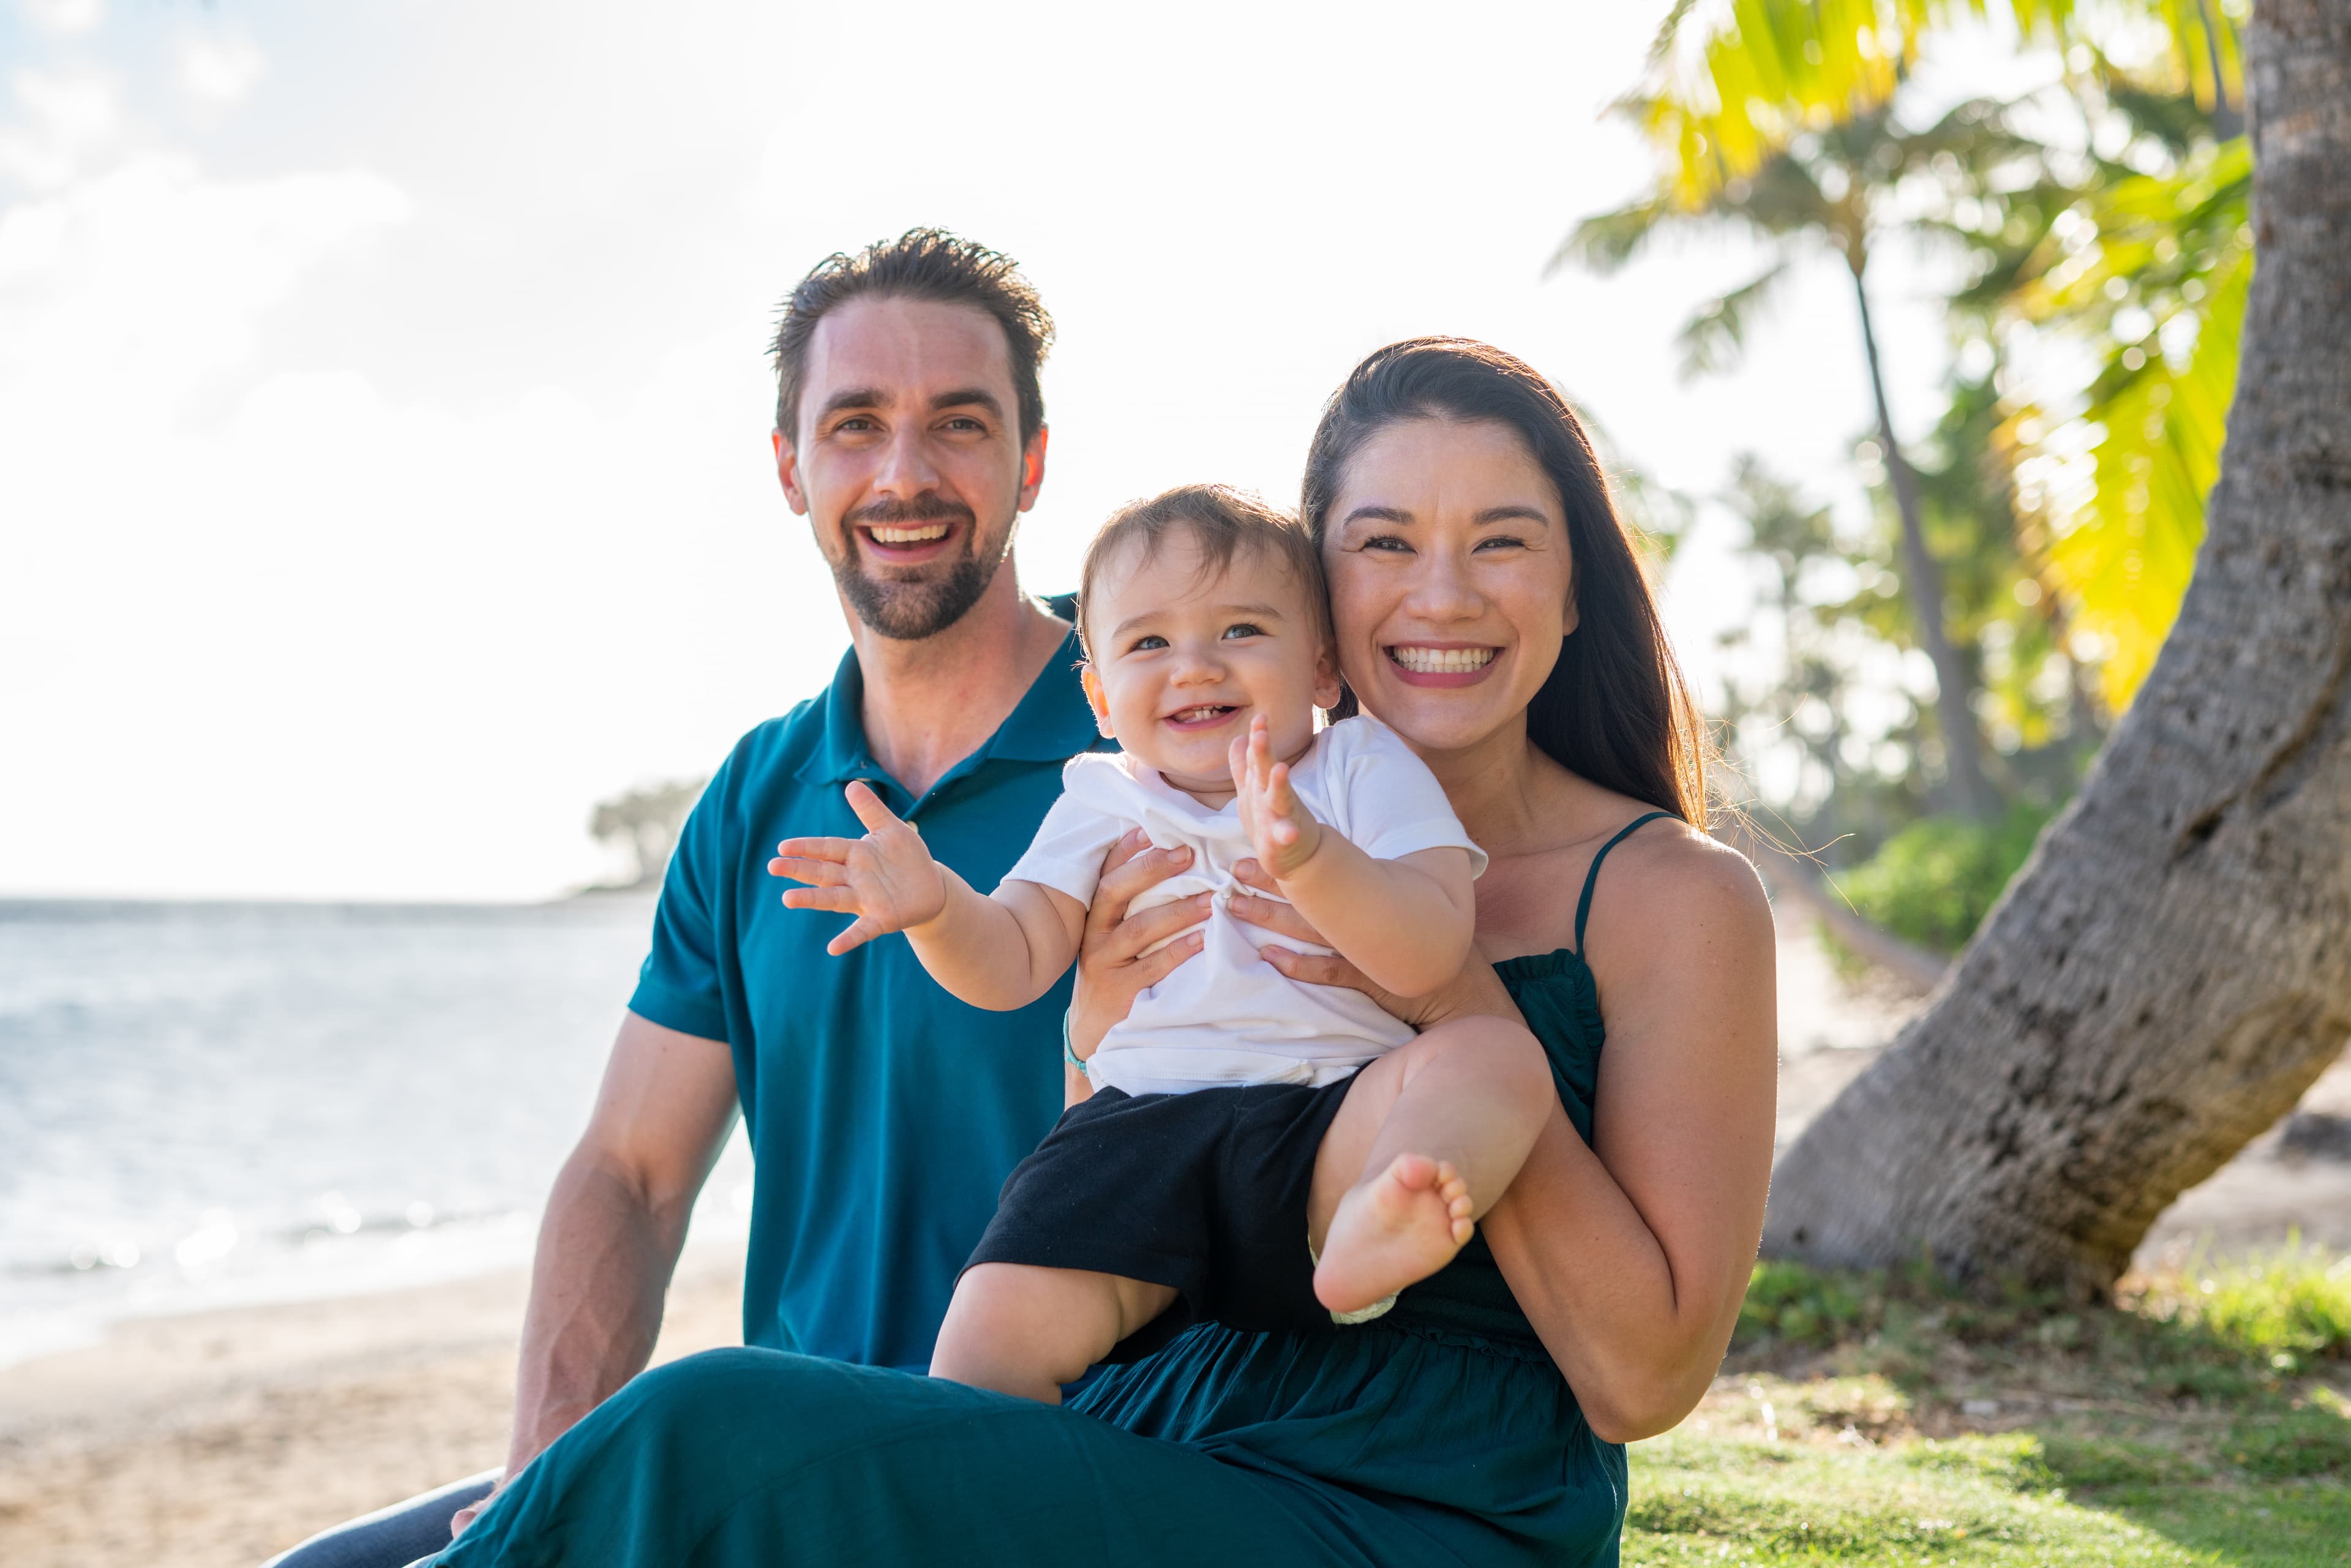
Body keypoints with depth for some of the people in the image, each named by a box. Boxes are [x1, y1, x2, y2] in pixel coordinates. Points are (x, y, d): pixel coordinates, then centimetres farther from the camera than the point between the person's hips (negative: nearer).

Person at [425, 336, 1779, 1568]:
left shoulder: (1677, 897, -1)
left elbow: (1643, 1381, -8)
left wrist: (1464, 1007, -16)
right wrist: (1103, 1029, -7)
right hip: (1160, 1440, 5)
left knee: (722, 1441, -23)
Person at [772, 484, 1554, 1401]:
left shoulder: (1368, 769, 7)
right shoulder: (1101, 804, 17)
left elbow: (1431, 957, -7)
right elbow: (1010, 965, 11)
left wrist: (1307, 857, -25)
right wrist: (935, 906, -12)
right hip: (1144, 1124, 1)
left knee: (1500, 1053, -30)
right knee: (995, 1327, -23)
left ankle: (1364, 1238, -50)